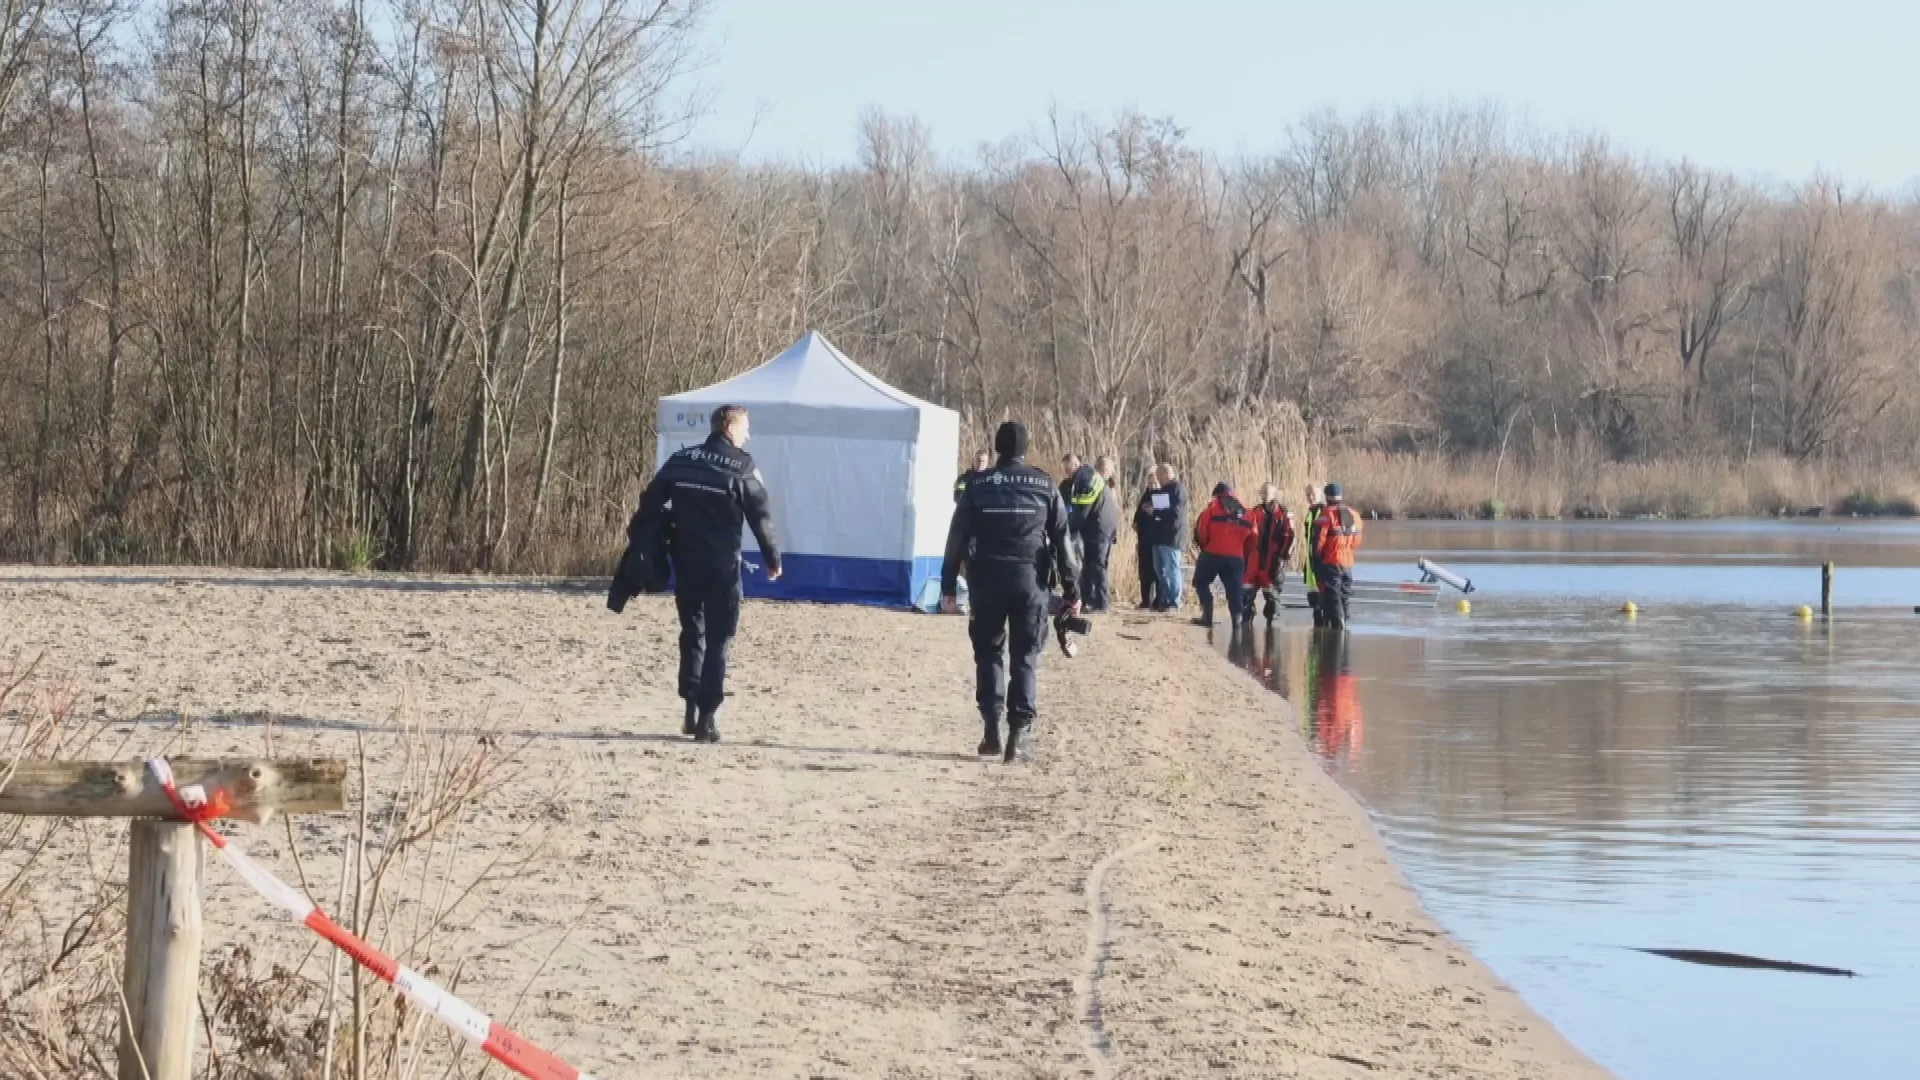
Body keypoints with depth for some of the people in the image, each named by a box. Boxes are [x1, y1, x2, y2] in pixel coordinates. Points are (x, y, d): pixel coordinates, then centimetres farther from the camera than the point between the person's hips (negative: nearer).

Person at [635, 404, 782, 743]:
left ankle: (691, 710, 11)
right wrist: (773, 559, 5)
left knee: (691, 634, 17)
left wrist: (663, 538, 15)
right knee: (718, 641, 2)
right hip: (722, 564, -4)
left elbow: (650, 503, 4)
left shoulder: (680, 461, 6)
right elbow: (760, 517, -6)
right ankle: (707, 718, -4)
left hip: (686, 562, 4)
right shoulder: (742, 466, -7)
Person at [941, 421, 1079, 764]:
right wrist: (1072, 591, 6)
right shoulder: (1044, 485, 3)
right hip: (1030, 580, 0)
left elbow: (957, 538, 2)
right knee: (1025, 658, 5)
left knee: (989, 652, 12)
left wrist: (948, 586, 7)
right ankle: (1016, 735, -2)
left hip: (987, 579, 0)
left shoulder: (979, 485, 3)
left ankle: (991, 730, 2)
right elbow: (1062, 539, 2)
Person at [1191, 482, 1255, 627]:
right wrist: (1245, 557, 20)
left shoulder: (1213, 508, -1)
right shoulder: (1245, 513, 14)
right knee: (1233, 589, 9)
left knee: (1201, 583, 12)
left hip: (1212, 555, -3)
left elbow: (1201, 532, -6)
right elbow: (1251, 539, 13)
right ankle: (1236, 618, -1)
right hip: (1236, 558, 3)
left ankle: (1207, 615, 2)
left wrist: (1203, 546, 11)